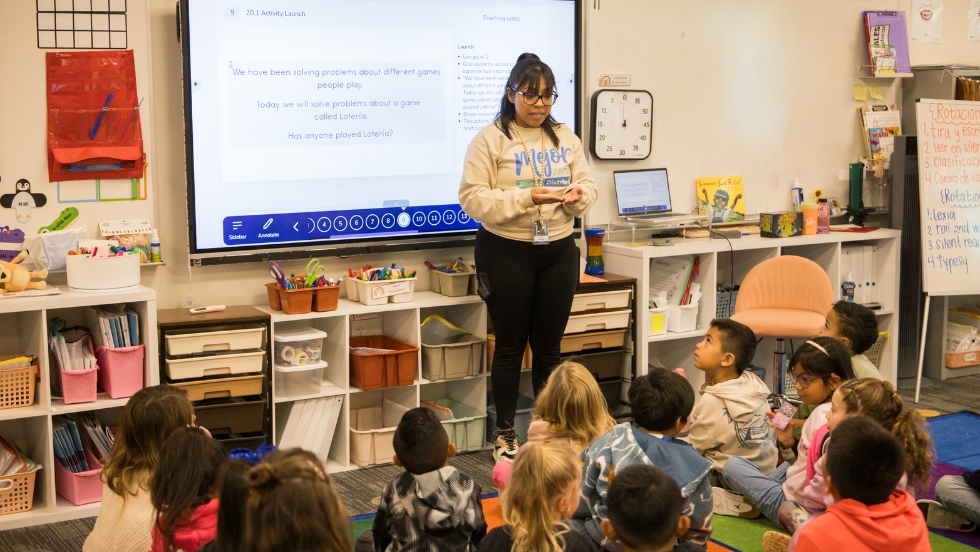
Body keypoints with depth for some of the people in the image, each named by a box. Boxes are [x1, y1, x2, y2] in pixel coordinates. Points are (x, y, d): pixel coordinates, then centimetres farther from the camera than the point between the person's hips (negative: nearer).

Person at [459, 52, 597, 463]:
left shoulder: (565, 138, 9)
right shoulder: (490, 140, -6)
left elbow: (588, 186, 10)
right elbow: (473, 198, -14)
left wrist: (577, 195, -14)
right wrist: (526, 198, -24)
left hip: (558, 251, 4)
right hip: (507, 252, -4)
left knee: (549, 344, 10)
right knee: (510, 345, 3)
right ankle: (505, 434, 14)